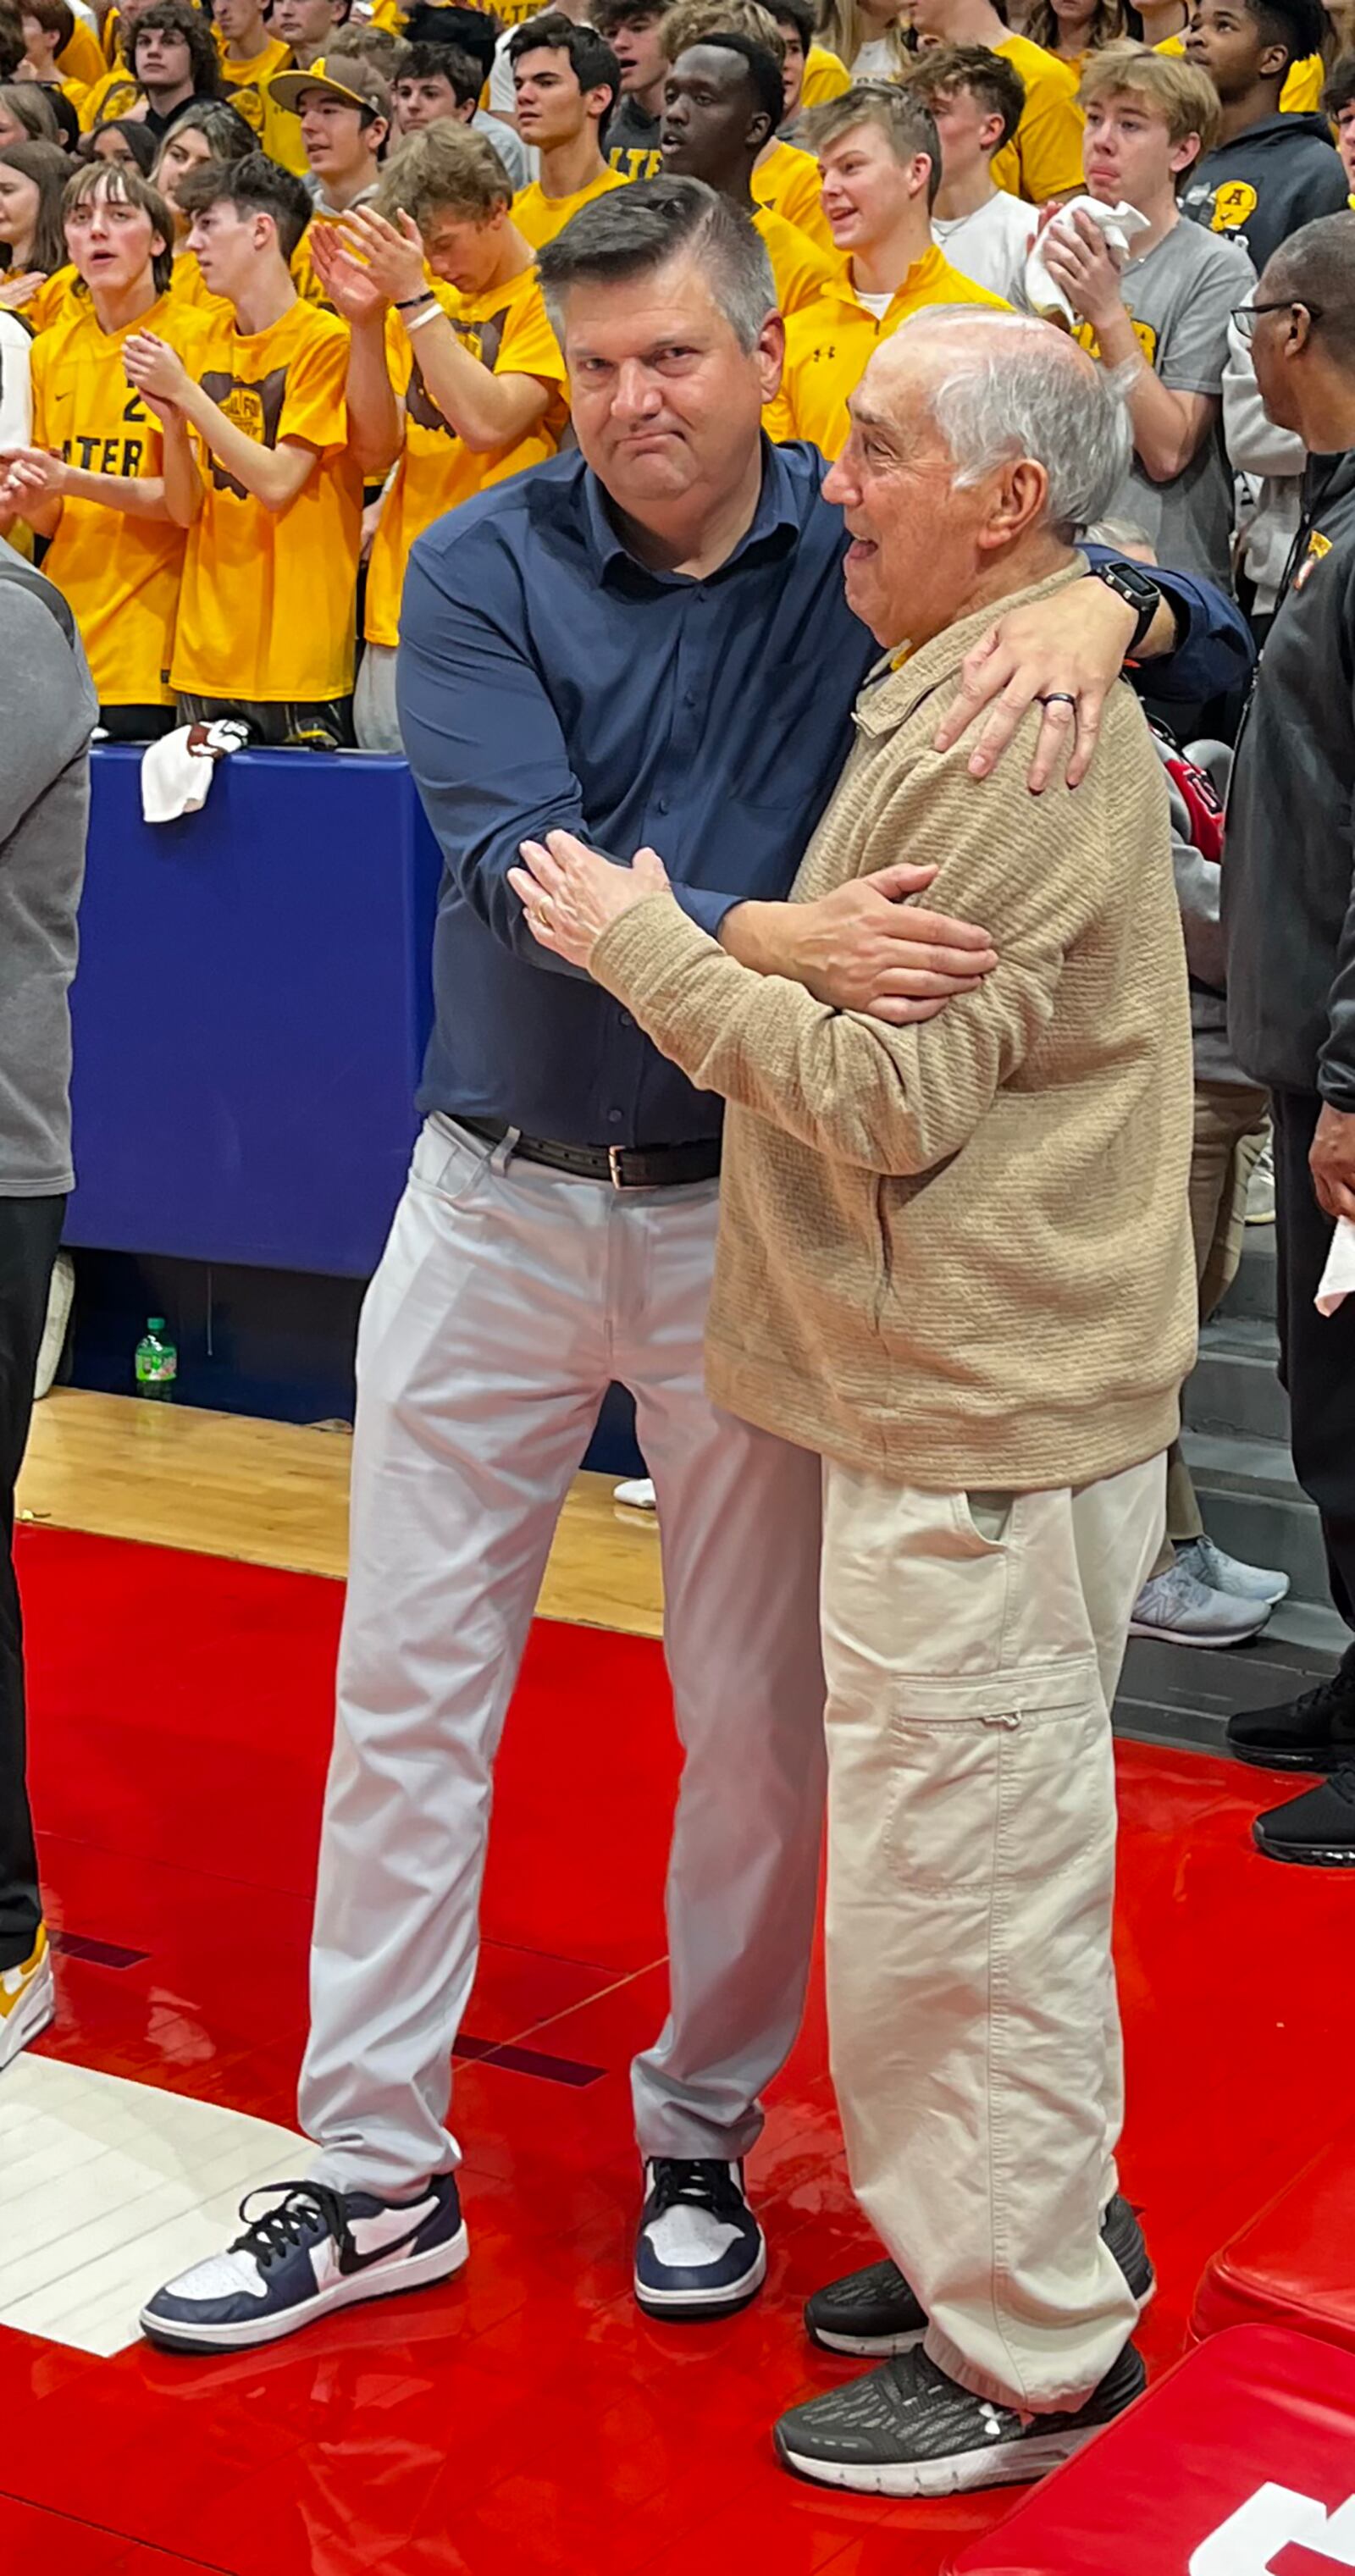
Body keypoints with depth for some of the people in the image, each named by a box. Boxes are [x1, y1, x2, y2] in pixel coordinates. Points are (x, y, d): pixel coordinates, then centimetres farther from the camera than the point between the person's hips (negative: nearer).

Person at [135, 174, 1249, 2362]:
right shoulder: (483, 570, -5)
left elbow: (1223, 638, -2)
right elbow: (516, 864, -19)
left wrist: (1101, 602, -26)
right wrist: (768, 939, -36)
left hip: (753, 1215, 0)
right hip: (499, 1196, 1)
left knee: (757, 1709, 10)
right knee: (411, 1683, 8)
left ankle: (703, 2135, 31)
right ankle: (379, 2174, 22)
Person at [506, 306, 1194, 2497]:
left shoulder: (1021, 748, -20)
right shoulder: (970, 695, 14)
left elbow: (892, 1098, -22)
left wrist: (654, 951, -13)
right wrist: (704, 962, 10)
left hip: (988, 1415, -11)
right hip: (949, 1386, 11)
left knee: (961, 1877, 0)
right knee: (983, 1858, 21)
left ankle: (1028, 2356, 15)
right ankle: (1034, 2233, 37)